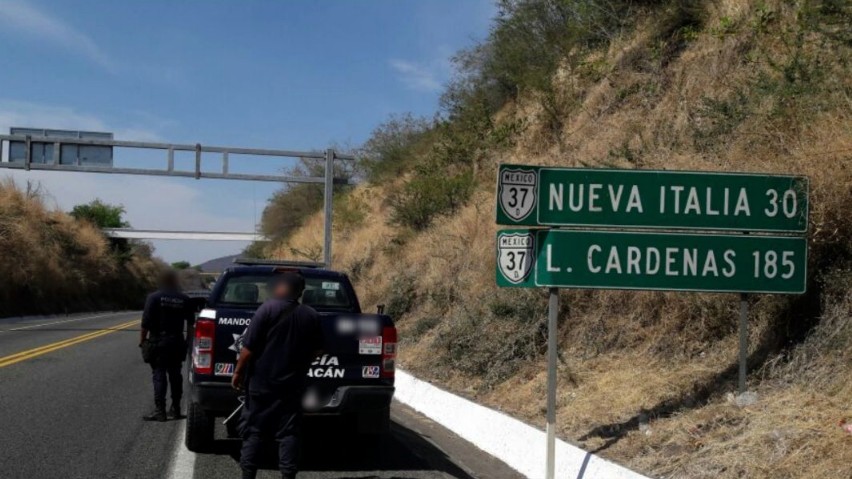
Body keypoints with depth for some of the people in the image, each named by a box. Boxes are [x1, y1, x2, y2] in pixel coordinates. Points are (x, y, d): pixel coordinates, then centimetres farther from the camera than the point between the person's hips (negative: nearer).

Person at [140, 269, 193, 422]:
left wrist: (143, 338, -4)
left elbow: (146, 321, -12)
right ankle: (175, 409, 16)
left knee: (159, 375, -4)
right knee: (175, 375, 11)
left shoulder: (154, 297, -7)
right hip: (177, 342, 4)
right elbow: (190, 322, 8)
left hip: (158, 342, -4)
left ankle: (159, 411, -8)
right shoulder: (184, 299, 3)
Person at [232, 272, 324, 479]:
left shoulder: (268, 309, -9)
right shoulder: (312, 316, 4)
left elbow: (249, 347, -11)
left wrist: (238, 371, -2)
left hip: (262, 381, -3)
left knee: (254, 430, 5)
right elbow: (317, 350, 13)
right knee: (288, 432, 6)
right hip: (293, 383, 3)